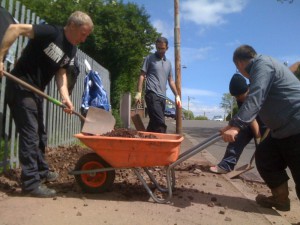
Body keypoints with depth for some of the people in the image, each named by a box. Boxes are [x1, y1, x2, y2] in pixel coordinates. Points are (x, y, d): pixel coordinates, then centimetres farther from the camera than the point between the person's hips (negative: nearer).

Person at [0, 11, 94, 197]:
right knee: (30, 134, -8)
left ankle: (41, 171, 31)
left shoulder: (71, 50, 6)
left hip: (37, 91, 9)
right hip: (21, 89, -8)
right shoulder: (51, 32, -17)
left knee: (40, 134, 15)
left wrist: (65, 97, -10)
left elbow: (61, 73, 4)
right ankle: (31, 182, 1)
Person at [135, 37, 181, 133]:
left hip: (162, 97, 6)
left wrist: (177, 95, 13)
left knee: (154, 123, 8)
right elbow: (142, 76, 1)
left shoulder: (168, 63, 20)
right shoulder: (149, 58, 6)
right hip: (152, 95, -6)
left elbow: (171, 81, 22)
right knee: (160, 123, -17)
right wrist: (139, 92, -9)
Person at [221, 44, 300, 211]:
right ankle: (280, 198, 25)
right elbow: (259, 101, 24)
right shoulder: (262, 65, 20)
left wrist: (236, 125, -34)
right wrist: (234, 124, 25)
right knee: (264, 156, 13)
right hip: (285, 128, 10)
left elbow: (255, 98, -27)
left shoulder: (262, 63, -12)